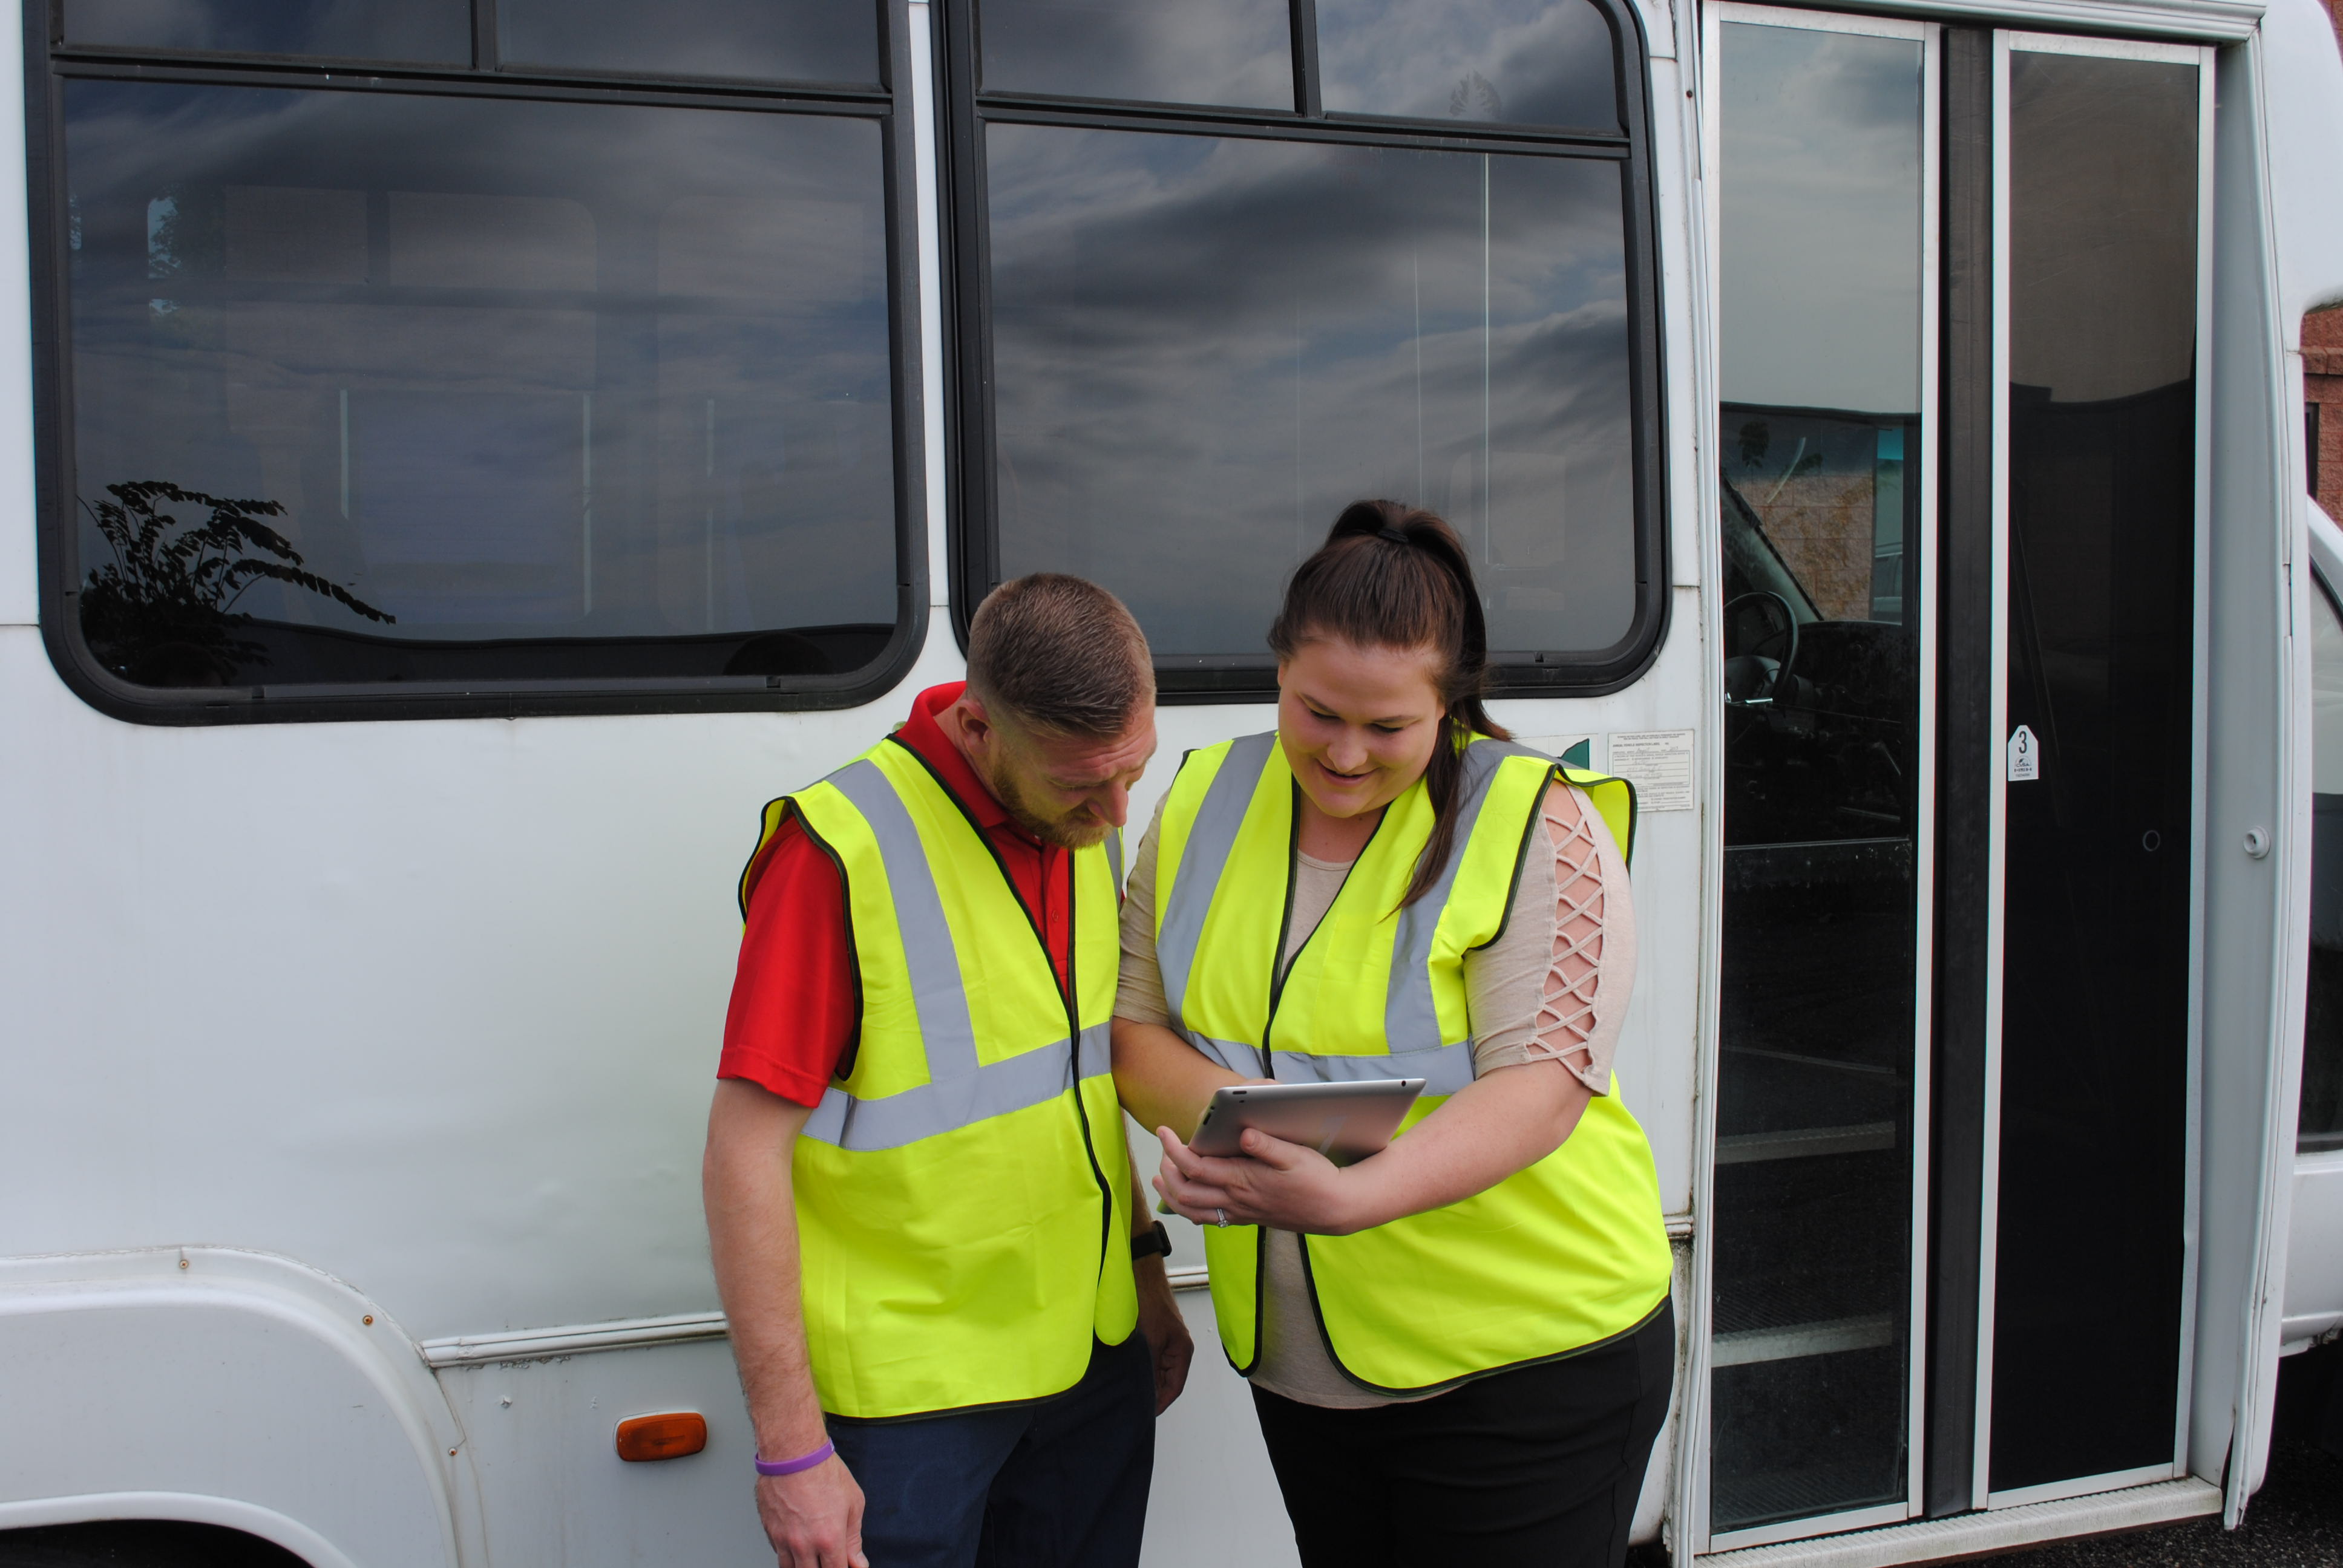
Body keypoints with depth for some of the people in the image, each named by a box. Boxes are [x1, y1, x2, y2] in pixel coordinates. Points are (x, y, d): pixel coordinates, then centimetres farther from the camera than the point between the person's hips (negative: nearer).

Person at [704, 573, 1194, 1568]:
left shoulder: (1088, 824, 3)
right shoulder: (841, 846, -20)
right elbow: (745, 1152, -18)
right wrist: (790, 1447, -17)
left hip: (1095, 1363, 7)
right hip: (906, 1392, -6)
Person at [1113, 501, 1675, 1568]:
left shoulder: (1537, 823, -13)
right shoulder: (1204, 801, 2)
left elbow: (1539, 1088, -21)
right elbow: (1130, 1029, 5)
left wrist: (1349, 1198, -37)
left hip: (1531, 1357, -4)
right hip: (1295, 1358, 5)